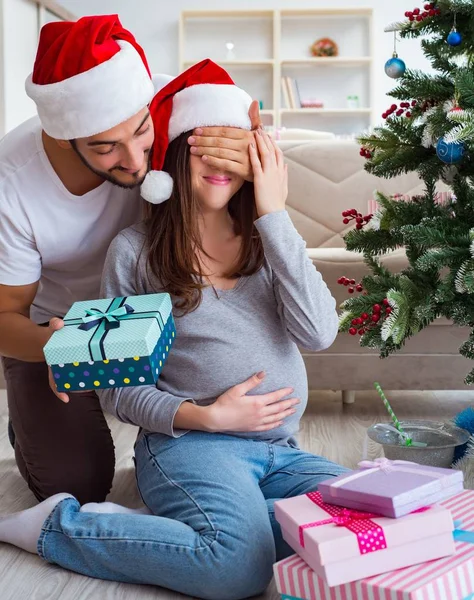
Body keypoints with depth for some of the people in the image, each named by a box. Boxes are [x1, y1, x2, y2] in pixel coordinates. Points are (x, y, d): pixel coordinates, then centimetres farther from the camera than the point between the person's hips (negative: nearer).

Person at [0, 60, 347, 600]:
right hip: (187, 442, -5)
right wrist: (204, 416, -14)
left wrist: (273, 215, -7)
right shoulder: (135, 251, 0)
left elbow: (319, 332, -8)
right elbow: (116, 387, 2)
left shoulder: (267, 239, 10)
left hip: (279, 449, 5)